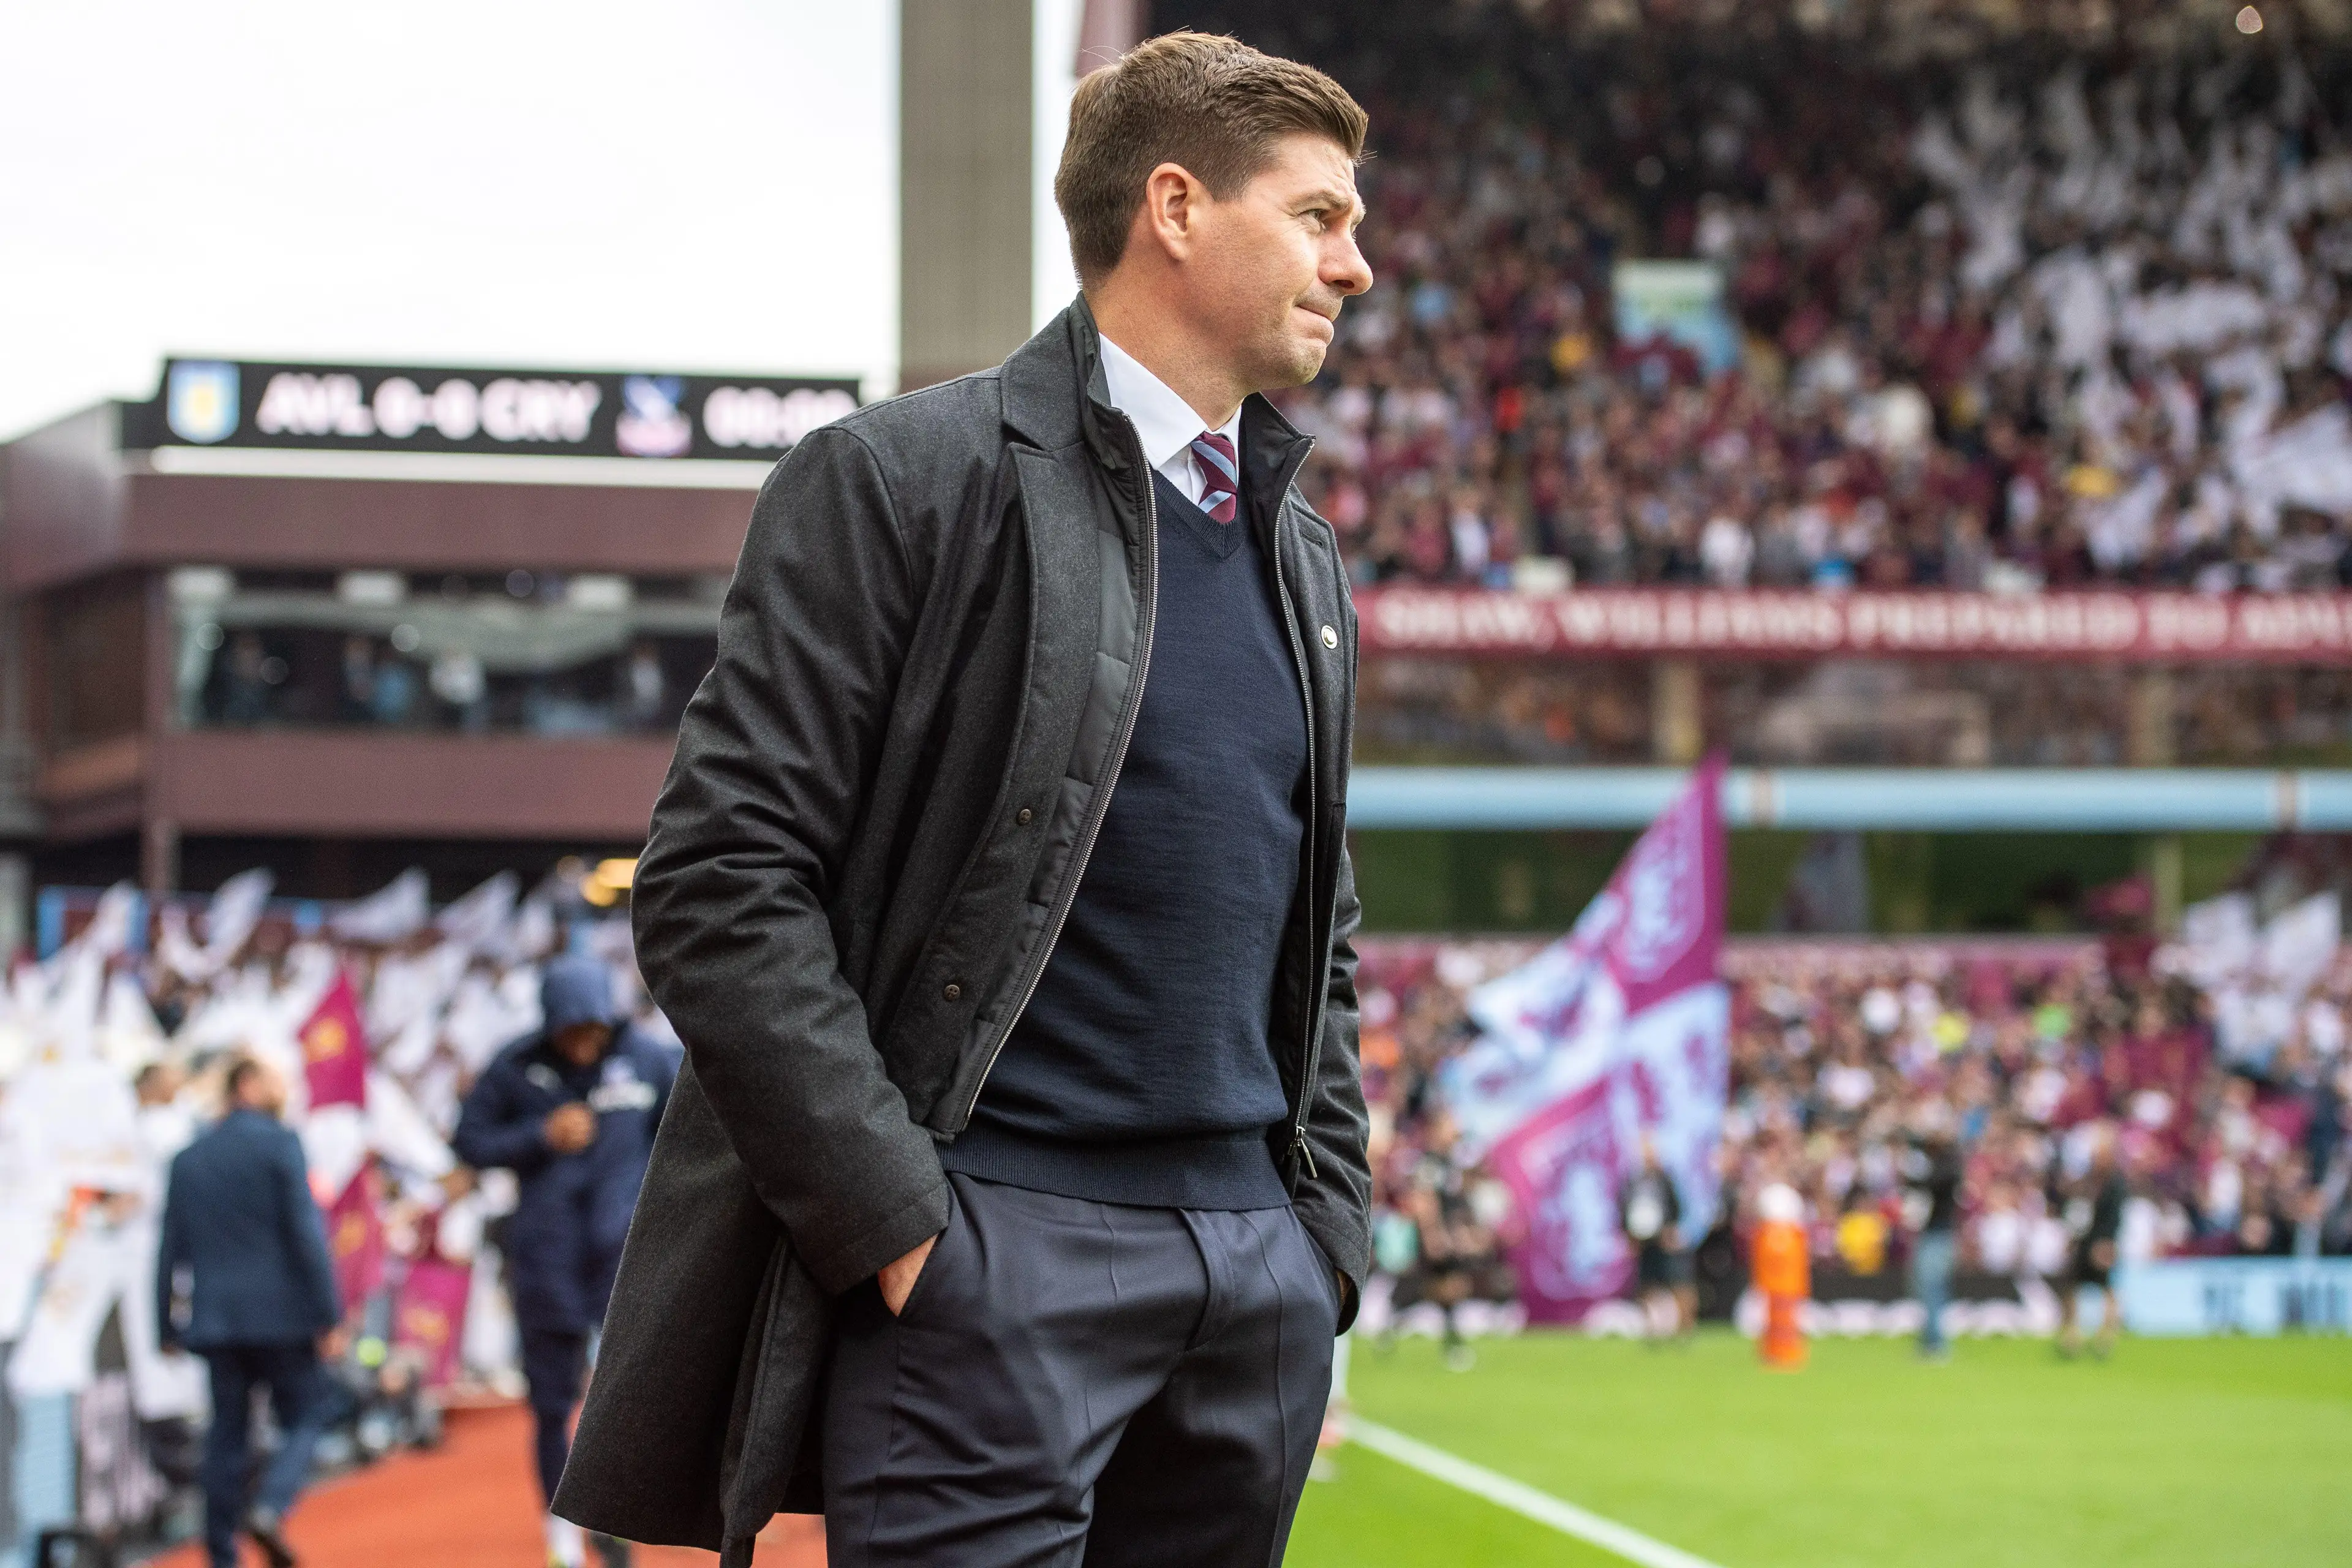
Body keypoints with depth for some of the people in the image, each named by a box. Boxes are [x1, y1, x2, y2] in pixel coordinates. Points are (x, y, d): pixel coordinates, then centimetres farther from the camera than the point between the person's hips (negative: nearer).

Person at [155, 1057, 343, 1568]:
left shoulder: (189, 1159, 12)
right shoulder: (279, 1144, -5)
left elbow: (171, 1250, 12)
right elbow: (306, 1231, -11)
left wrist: (168, 1327, 16)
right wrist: (329, 1315, -10)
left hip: (214, 1316, 5)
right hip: (280, 1313, -5)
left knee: (227, 1431, 9)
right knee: (305, 1416, 6)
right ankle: (270, 1507, -18)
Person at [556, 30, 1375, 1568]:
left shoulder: (1305, 559, 19)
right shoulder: (906, 479, -4)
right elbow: (719, 881, -10)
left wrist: (1327, 1237, 13)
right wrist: (893, 1218, -15)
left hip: (1256, 1268, 7)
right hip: (989, 1264, -7)